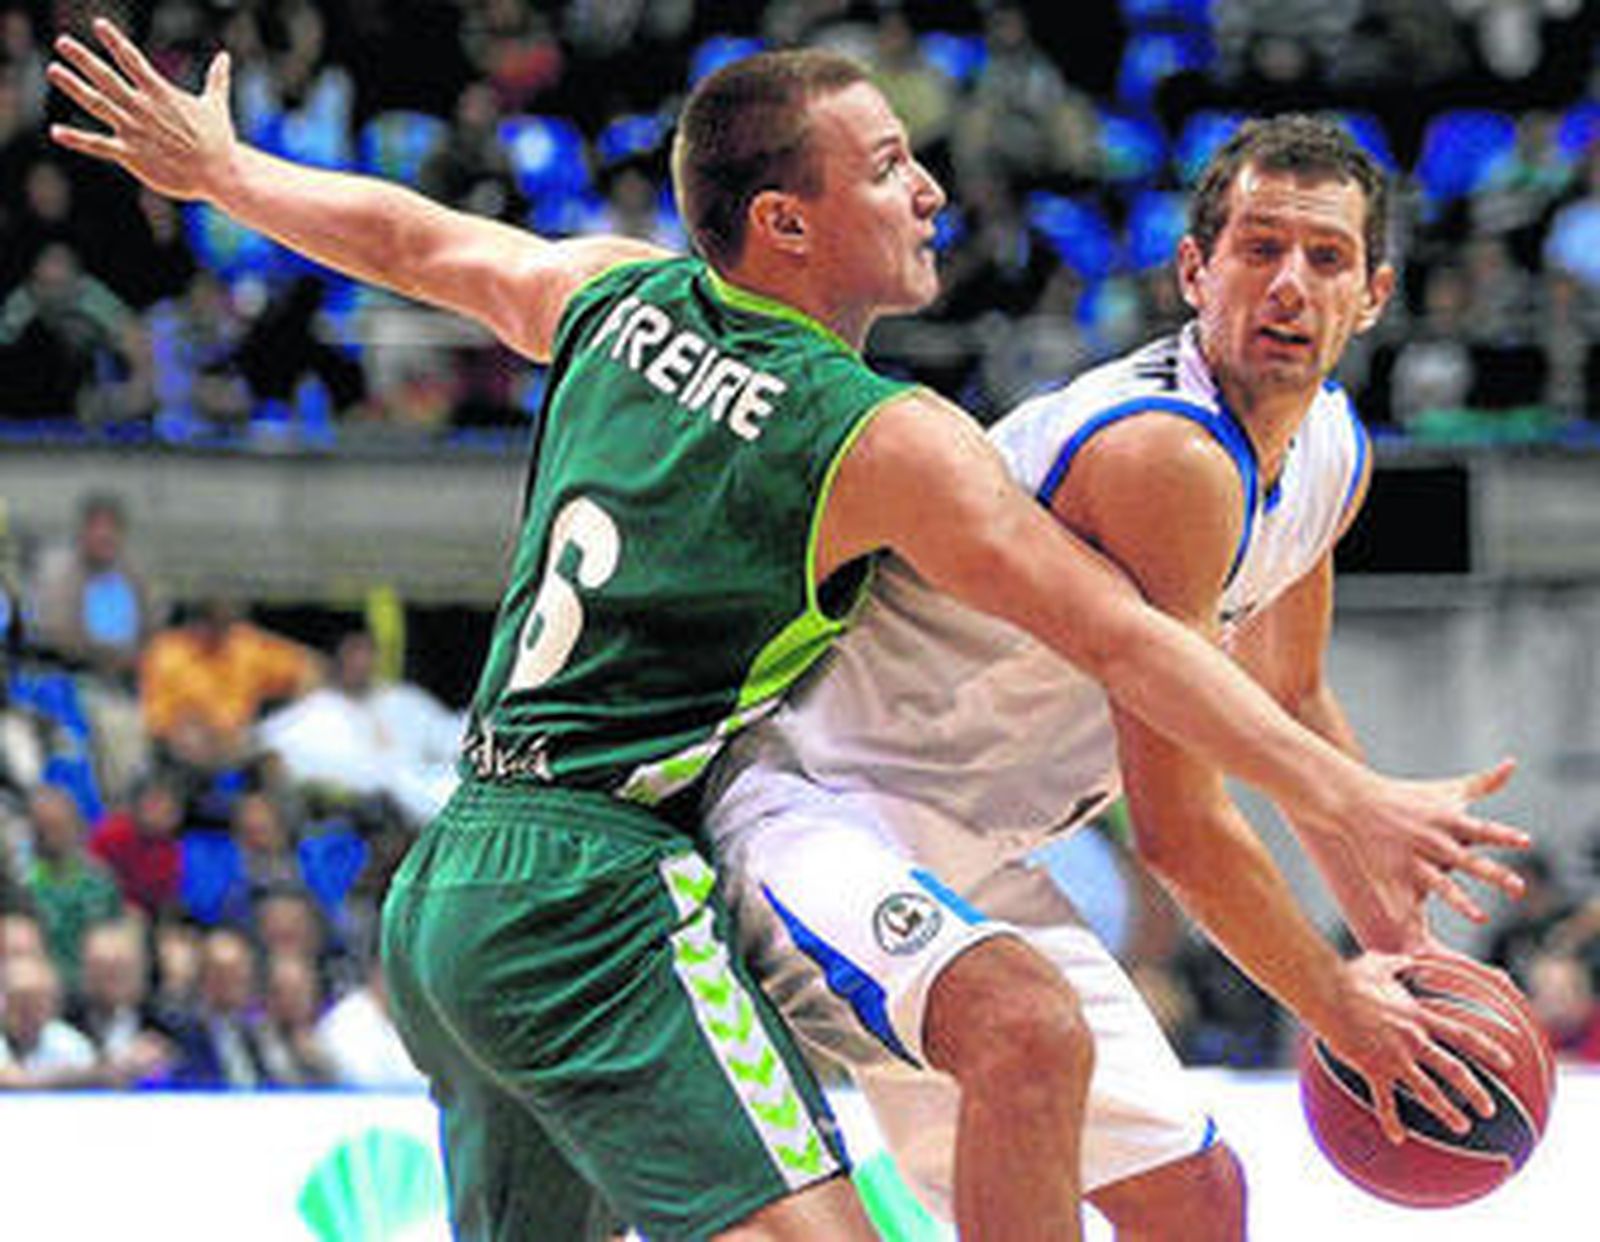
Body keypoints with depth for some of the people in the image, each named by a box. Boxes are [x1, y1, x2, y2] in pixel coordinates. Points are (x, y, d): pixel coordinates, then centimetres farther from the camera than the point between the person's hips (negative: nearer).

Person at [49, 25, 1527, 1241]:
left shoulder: (622, 298, 10)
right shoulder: (883, 441, -10)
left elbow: (416, 240, 26)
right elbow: (1121, 637, -11)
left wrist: (216, 170, 43)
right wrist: (1352, 802, -10)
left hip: (439, 899, 9)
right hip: (601, 899, -9)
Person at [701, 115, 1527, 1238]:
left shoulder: (1330, 454, 5)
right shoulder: (1170, 460, -27)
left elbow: (1290, 703, 24)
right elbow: (1178, 827, -22)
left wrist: (1400, 940, 25)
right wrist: (1339, 1006, -10)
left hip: (970, 860, 10)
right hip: (803, 797, -10)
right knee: (1034, 1031, -39)